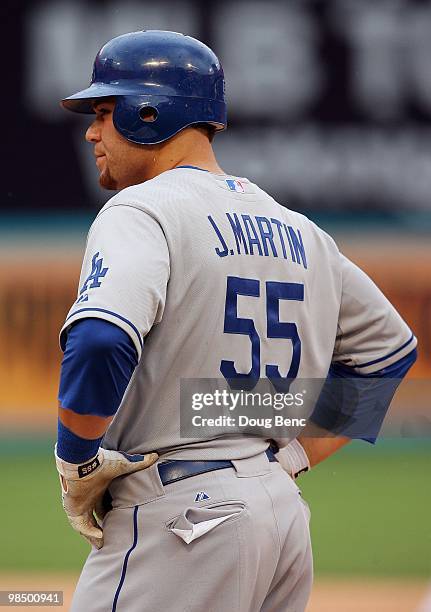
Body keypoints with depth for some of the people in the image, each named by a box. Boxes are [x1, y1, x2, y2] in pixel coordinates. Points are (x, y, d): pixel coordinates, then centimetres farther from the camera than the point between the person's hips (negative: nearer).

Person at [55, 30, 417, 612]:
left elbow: (100, 344, -26)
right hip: (285, 515, 8)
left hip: (178, 514, -8)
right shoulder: (299, 230, 15)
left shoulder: (142, 211, -9)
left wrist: (76, 463, -12)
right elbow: (390, 348, 24)